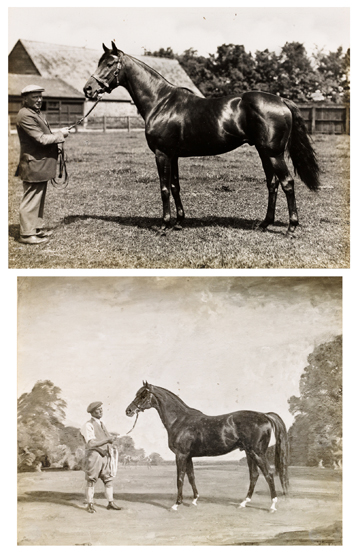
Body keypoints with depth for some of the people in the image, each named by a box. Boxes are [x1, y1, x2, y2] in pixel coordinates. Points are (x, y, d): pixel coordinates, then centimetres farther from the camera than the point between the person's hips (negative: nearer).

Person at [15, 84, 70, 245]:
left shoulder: (36, 113, 17)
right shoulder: (25, 116, -17)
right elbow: (41, 139, -22)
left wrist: (58, 136, 5)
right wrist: (60, 134, -11)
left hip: (41, 164, 10)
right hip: (33, 165, -10)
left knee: (39, 199, 17)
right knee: (31, 200, -4)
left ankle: (37, 227, 27)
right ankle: (27, 233, 2)